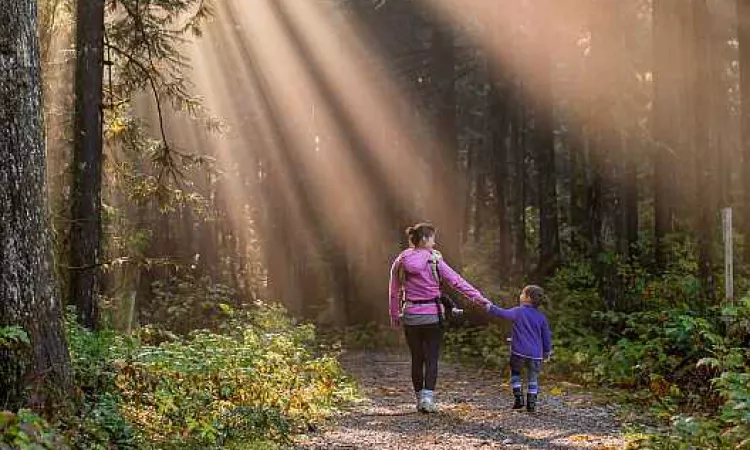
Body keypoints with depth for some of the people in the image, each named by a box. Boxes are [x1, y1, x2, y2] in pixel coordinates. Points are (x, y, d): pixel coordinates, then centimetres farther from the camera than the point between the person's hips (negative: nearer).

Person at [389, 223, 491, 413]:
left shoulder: (400, 262, 1)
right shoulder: (434, 260, -9)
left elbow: (394, 292, 6)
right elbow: (457, 281, -10)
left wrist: (394, 316, 17)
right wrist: (480, 298, -7)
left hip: (410, 316, 3)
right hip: (432, 315, -3)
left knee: (416, 359, 13)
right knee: (431, 359, 3)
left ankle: (420, 399, 19)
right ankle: (427, 397, -11)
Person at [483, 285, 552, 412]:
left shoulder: (518, 312, -5)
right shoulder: (541, 316, 6)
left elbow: (503, 313, -14)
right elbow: (547, 335, 11)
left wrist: (489, 307, -2)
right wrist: (547, 352, 22)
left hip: (519, 352, -3)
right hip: (535, 354, 3)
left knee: (515, 373, 16)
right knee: (533, 378, 13)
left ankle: (519, 397, 5)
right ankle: (531, 404, 8)